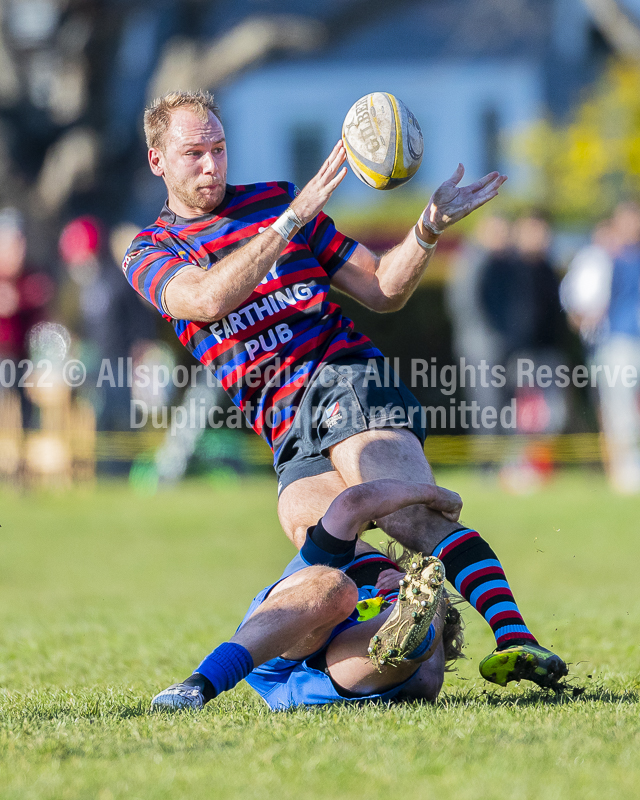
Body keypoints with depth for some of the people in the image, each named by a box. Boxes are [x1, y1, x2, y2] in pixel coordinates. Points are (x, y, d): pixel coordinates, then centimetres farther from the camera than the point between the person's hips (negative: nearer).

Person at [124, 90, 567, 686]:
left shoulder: (276, 200, 17)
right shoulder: (148, 255, 14)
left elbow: (383, 292, 17)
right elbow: (209, 299, -11)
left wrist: (429, 229, -1)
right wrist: (293, 218, -18)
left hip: (343, 381, -2)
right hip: (290, 436, 2)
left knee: (412, 521, -27)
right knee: (309, 538, -27)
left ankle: (515, 639, -41)